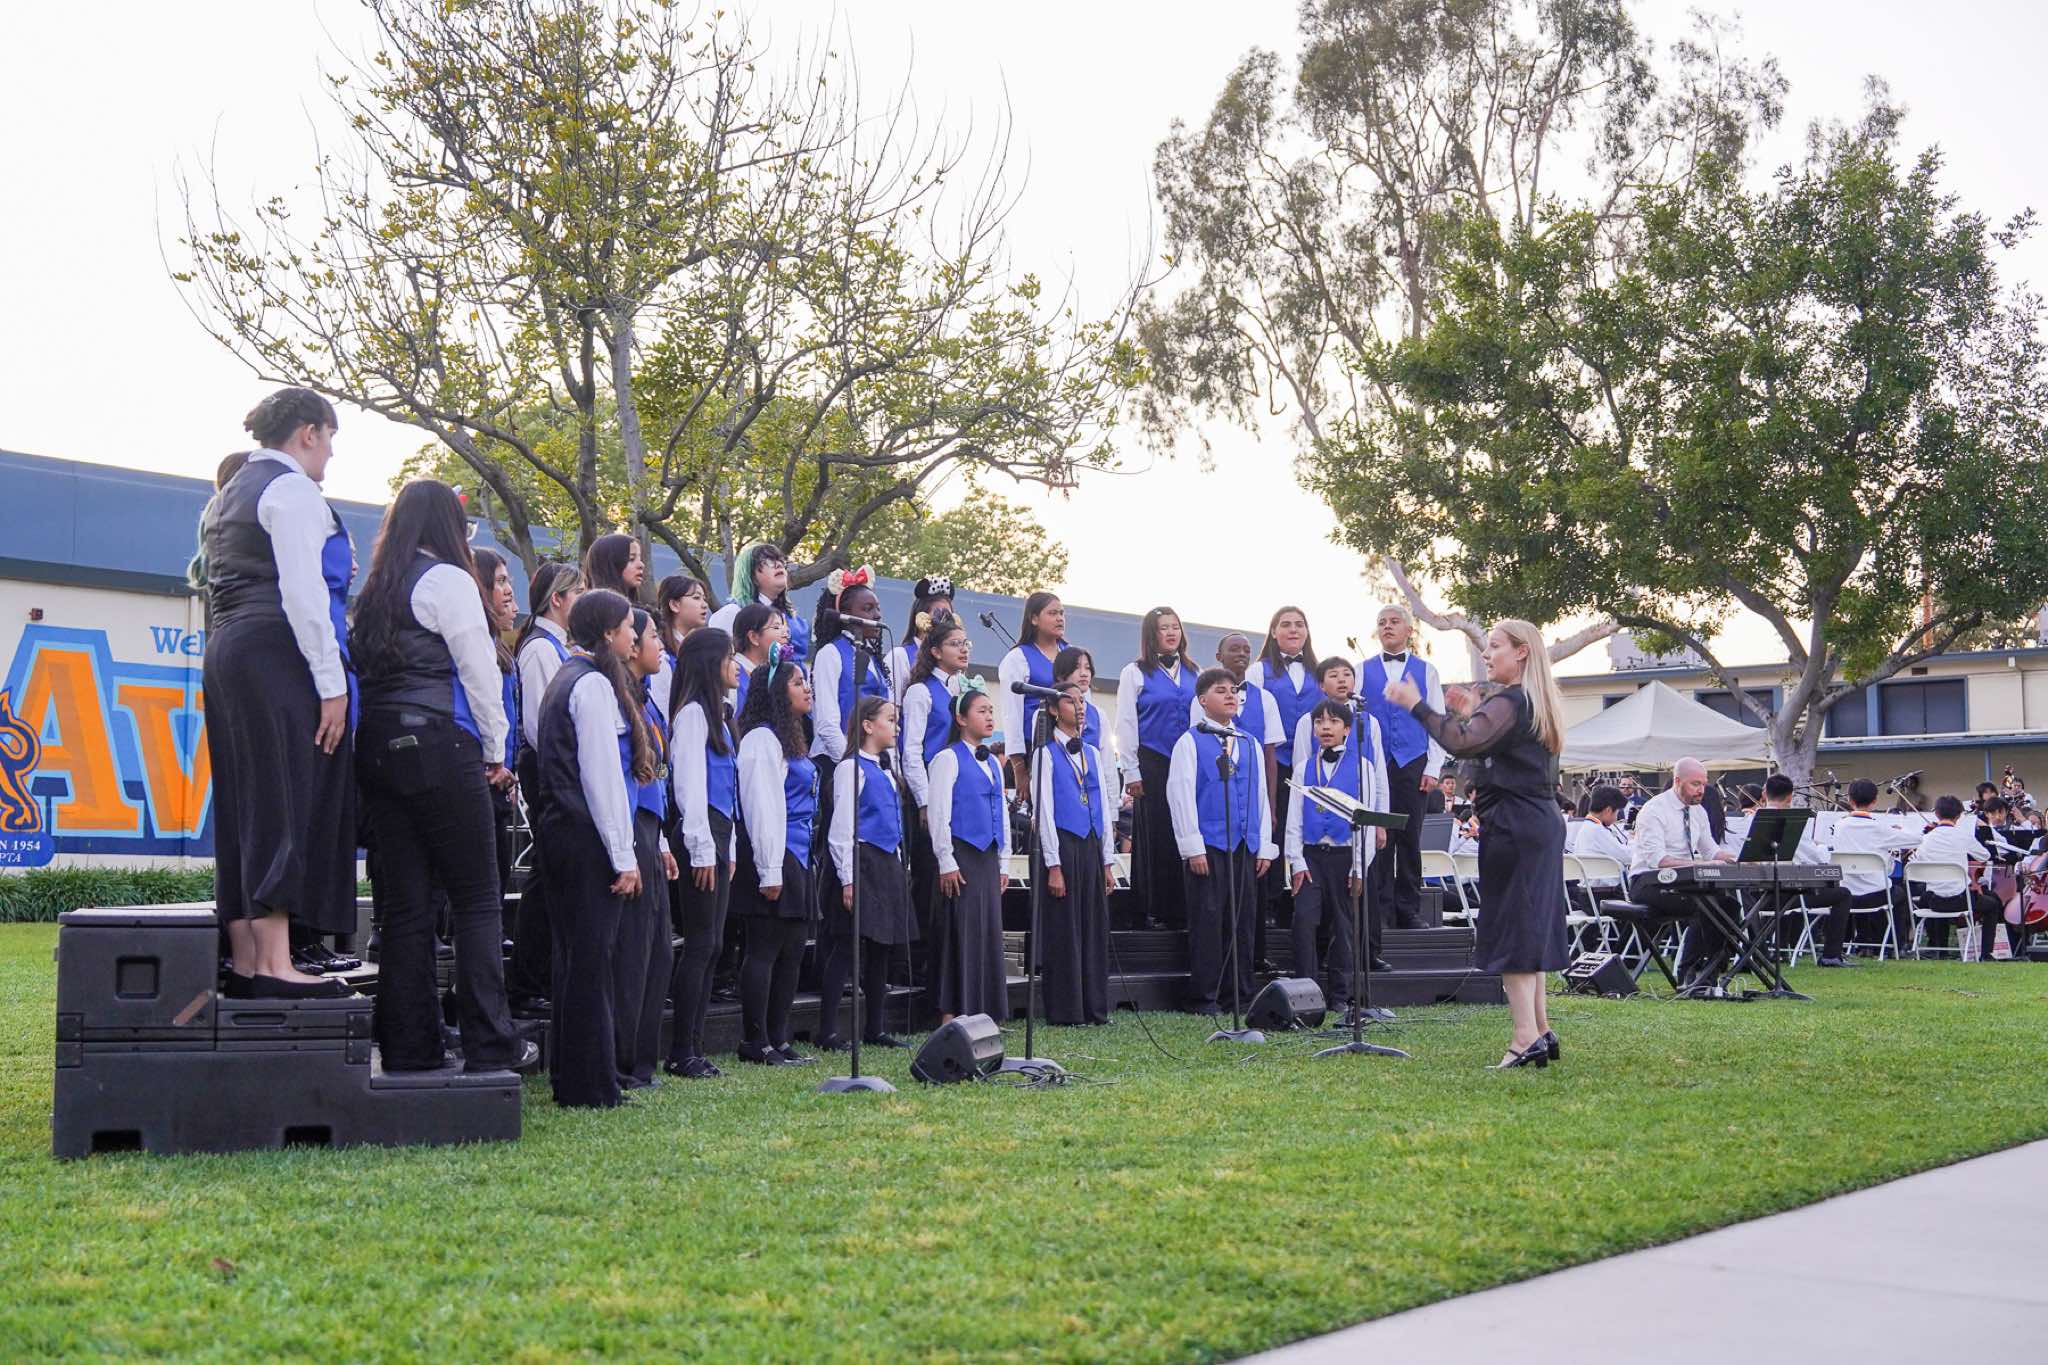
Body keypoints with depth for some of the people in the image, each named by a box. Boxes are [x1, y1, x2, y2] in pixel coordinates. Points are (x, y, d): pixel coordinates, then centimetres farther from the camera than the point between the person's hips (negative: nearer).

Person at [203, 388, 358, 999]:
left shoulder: (231, 493, 23)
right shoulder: (291, 489, -7)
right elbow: (302, 591, -16)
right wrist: (331, 683, -18)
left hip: (227, 653, 10)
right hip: (281, 655, -10)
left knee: (245, 806, 8)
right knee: (290, 805, -10)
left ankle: (244, 961, 9)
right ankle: (274, 965, -14)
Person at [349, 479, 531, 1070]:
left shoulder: (375, 589, 16)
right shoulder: (447, 580, -4)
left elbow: (365, 665, 13)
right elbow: (478, 671, -6)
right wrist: (496, 753, 5)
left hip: (377, 748, 7)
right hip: (438, 746, -7)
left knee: (405, 903, 7)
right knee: (477, 899, -2)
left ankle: (409, 1044, 9)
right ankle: (489, 1042, -2)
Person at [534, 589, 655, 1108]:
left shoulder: (564, 679, 18)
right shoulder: (594, 684, -11)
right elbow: (602, 775, -17)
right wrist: (624, 857, -16)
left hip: (560, 832, 10)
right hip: (590, 837, -10)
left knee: (573, 957, 13)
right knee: (591, 959, -6)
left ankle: (569, 1079, 19)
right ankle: (591, 1087, -2)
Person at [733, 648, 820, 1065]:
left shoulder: (791, 739, 19)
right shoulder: (763, 739, -11)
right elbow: (761, 808, -17)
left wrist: (792, 865, 18)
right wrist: (769, 871, -20)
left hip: (796, 858, 10)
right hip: (774, 858, -10)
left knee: (791, 951, 11)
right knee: (765, 949, -4)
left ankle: (778, 1040, 17)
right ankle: (755, 1042, 2)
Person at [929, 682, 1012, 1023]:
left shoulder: (993, 763, 17)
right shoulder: (948, 759, -6)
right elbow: (939, 812, -11)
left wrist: (1003, 862, 17)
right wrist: (946, 862, -15)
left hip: (988, 856, 8)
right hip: (962, 855, -8)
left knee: (989, 930, 7)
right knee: (961, 930, -7)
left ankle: (985, 1014, 13)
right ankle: (951, 1015, -3)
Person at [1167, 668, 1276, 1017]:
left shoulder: (1250, 746, 17)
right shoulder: (1190, 742, 0)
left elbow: (1261, 796, 18)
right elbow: (1181, 795, -5)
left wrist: (1264, 847, 11)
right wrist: (1193, 848, -11)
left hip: (1245, 847, 5)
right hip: (1208, 846, -5)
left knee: (1242, 920, 7)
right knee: (1208, 919, -4)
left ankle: (1244, 993, 15)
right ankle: (1205, 998, 2)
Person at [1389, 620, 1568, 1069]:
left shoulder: (1510, 702, -14)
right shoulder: (1539, 704, 18)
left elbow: (1463, 744, -27)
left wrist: (1418, 706, -23)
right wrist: (1472, 715, 20)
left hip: (1511, 825, -10)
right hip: (1541, 824, 10)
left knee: (1509, 930, -8)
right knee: (1531, 927, 14)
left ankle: (1526, 1036, -11)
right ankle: (1541, 1032, 18)